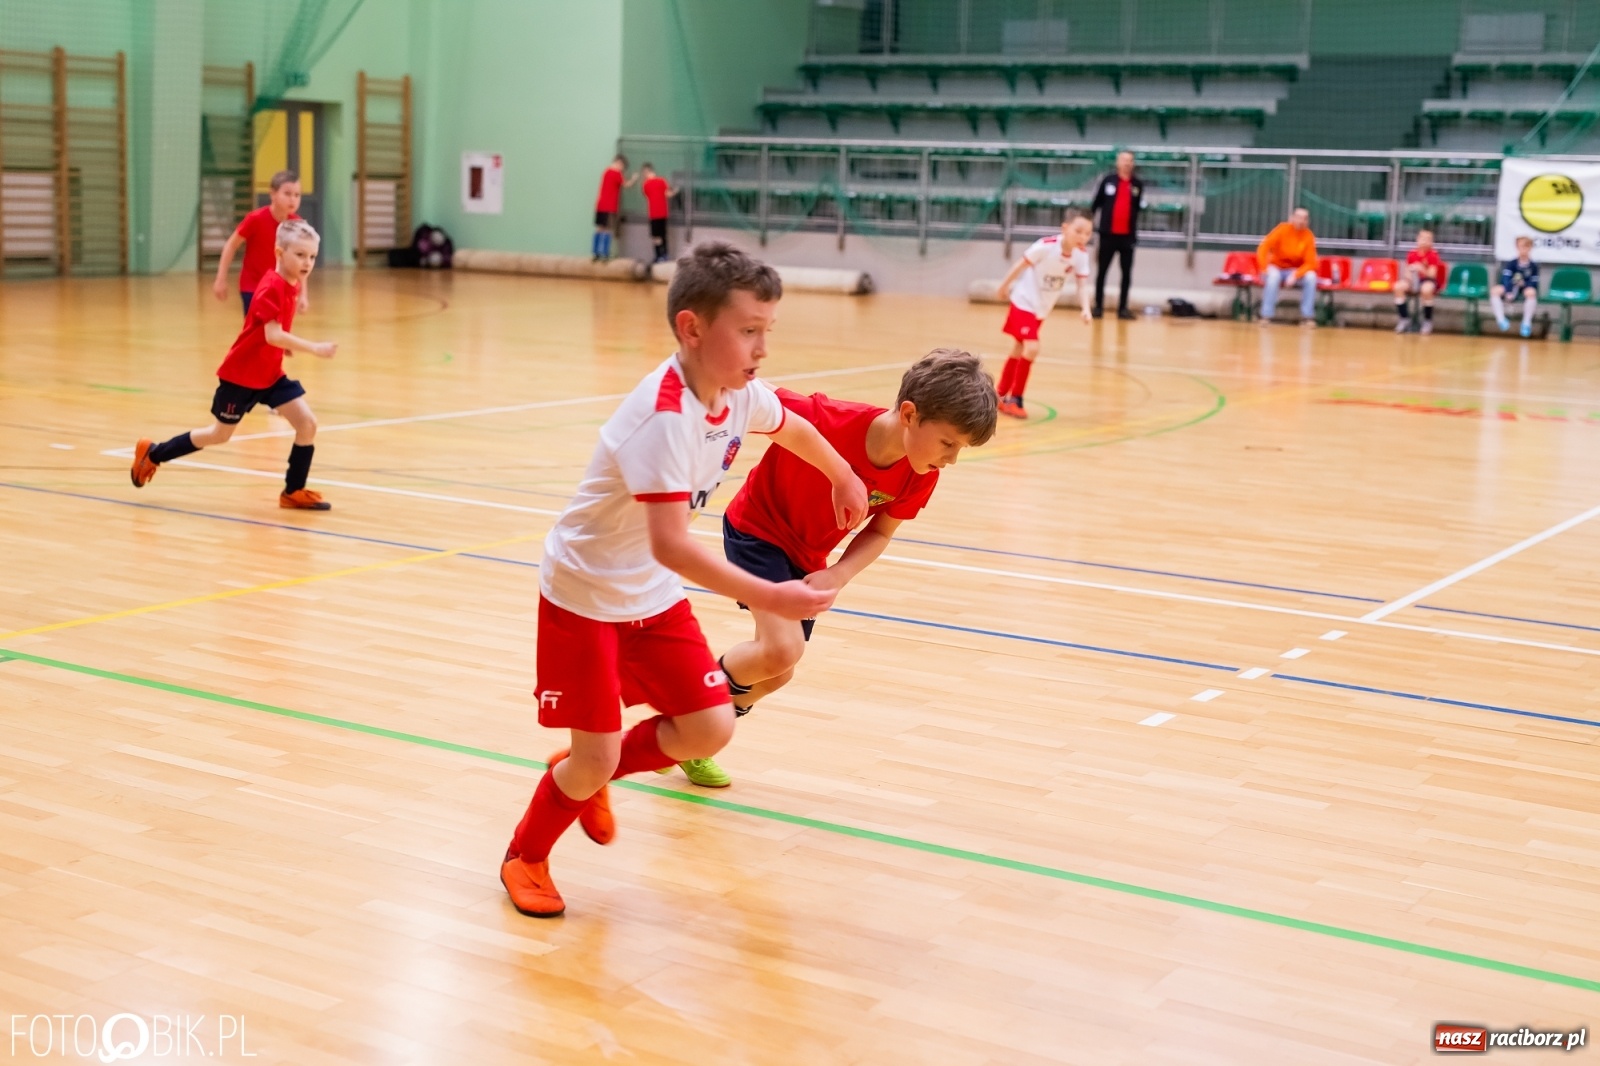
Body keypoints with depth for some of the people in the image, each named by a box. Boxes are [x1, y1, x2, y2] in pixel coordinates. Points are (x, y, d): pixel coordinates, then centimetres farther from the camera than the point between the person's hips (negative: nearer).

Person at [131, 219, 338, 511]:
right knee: (220, 434, 9)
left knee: (308, 423, -7)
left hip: (270, 374, 7)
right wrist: (314, 348, -39)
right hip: (241, 374, -7)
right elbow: (273, 335, -35)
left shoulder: (294, 284, 2)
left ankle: (294, 492, 4)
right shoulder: (272, 287, -25)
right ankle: (152, 454, 30)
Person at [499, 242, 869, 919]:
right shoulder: (664, 416, -32)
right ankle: (525, 857, 26)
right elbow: (670, 544, -39)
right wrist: (767, 597, -41)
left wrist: (844, 478, 31)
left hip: (655, 597, 7)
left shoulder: (740, 395, -8)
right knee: (595, 759, -4)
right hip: (584, 593, -7)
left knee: (709, 729, 1)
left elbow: (793, 428, 18)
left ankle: (590, 775, 27)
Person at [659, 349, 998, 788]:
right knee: (783, 648, -25)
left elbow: (880, 530, -5)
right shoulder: (827, 420, -37)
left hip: (807, 558, 6)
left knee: (776, 674, 13)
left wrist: (838, 575, -20)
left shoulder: (921, 474, -19)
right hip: (757, 531, -6)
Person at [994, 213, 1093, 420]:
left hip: (1042, 308, 6)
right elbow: (1021, 264, -16)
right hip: (1024, 302, -6)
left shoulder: (1081, 255, -14)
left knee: (1019, 351, 18)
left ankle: (1000, 396, 33)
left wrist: (1085, 308, -26)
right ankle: (1015, 399, -6)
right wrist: (1004, 287, -4)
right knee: (1031, 348, -20)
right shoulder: (1046, 246, -29)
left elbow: (1082, 284, -9)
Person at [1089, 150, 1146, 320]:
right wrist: (1091, 223, 5)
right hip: (1108, 233, -1)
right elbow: (1096, 203, 4)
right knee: (1102, 271, 4)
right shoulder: (1108, 180, 0)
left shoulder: (1138, 183, 3)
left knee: (1127, 273, 3)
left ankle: (1123, 307, 10)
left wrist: (1141, 202, -10)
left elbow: (1141, 206, 9)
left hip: (1128, 234, 1)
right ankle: (1098, 306, 11)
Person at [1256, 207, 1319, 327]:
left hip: (1296, 271, 2)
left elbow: (1310, 263, -12)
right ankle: (1266, 316, -33)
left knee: (1311, 276, -27)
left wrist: (1296, 275, -29)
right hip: (1277, 268, -2)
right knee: (1273, 276, -36)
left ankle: (1307, 317, -21)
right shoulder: (1282, 229, -14)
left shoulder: (1309, 236, -10)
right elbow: (1263, 249, -18)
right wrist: (1265, 269, -30)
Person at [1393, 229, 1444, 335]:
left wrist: (1422, 269, -34)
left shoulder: (1433, 255, -10)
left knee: (1426, 289, -40)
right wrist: (1408, 275, -20)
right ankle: (1404, 319, -12)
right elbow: (1408, 271, 4)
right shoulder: (1412, 254, 0)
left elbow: (1432, 274, -16)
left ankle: (1427, 321, -19)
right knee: (1398, 286, -25)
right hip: (1414, 280, 4)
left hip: (1428, 280, -4)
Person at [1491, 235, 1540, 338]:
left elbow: (1534, 284, -5)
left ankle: (1527, 323, -24)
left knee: (1531, 292, -35)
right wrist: (1508, 293, -30)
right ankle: (1501, 319, -28)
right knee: (1495, 291, -26)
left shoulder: (1533, 266, -1)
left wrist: (1524, 283, -26)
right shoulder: (1511, 264, -2)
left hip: (1525, 291, -1)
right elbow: (1506, 279, -13)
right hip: (1511, 290, 1)